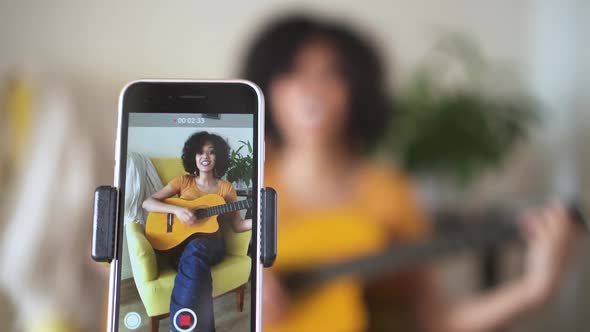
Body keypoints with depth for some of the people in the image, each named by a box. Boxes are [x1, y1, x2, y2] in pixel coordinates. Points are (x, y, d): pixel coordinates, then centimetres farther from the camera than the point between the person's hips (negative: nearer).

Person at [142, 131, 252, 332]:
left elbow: (237, 225, 8)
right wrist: (177, 210, -16)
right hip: (180, 243, 0)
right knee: (195, 262, -39)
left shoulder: (226, 188, 11)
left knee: (195, 250, -39)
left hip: (210, 244, 1)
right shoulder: (183, 181, 9)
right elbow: (147, 203, 2)